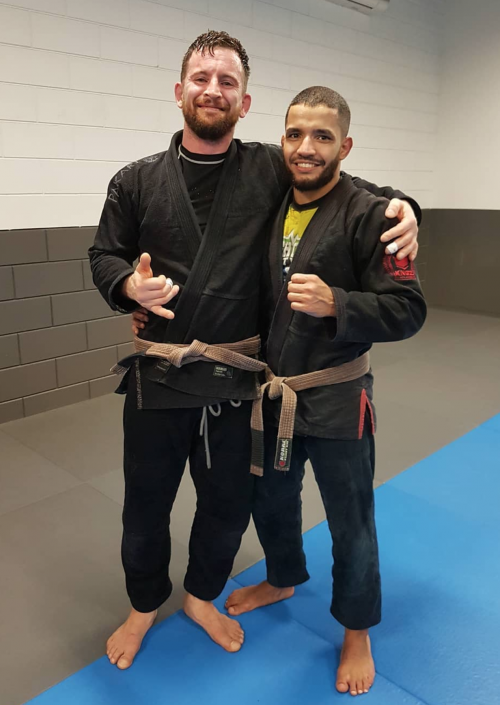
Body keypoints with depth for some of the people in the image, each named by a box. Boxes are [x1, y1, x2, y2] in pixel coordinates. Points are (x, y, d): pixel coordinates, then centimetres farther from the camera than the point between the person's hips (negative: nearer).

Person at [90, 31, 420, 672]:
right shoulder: (137, 180, 1)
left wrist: (398, 204, -9)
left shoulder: (271, 170, 0)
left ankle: (202, 595, 48)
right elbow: (104, 255, 6)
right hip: (156, 376, 0)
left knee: (228, 503, 17)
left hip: (236, 378, 1)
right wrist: (130, 284, -16)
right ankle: (144, 604, 45)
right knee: (146, 503, 15)